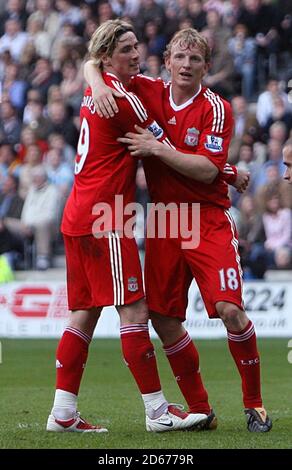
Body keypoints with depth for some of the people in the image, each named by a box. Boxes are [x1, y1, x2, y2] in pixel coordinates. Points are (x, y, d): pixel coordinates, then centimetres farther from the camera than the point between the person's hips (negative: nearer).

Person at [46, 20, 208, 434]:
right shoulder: (121, 96, -13)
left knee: (85, 312, 10)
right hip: (104, 218, -9)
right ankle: (157, 411, -5)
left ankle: (63, 412, 10)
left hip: (79, 216, 9)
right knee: (134, 310, -7)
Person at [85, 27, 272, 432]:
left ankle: (254, 404, -2)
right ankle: (199, 409, 12)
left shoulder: (216, 109, -7)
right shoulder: (149, 93, 5)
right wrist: (100, 88, -9)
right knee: (162, 318, 1)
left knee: (230, 310, -17)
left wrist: (157, 147, -18)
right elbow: (93, 64, 12)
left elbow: (207, 169, -15)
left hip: (209, 221, -5)